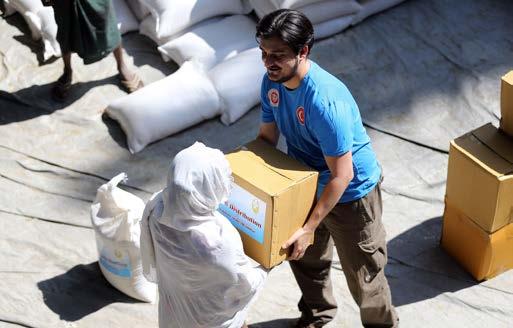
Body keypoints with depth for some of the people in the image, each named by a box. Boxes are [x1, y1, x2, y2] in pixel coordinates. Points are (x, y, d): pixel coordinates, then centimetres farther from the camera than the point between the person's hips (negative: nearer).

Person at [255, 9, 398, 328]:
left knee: (362, 272, 10)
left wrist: (309, 228, -28)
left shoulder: (325, 101, -38)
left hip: (350, 192, -7)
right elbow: (267, 137, 1)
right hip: (308, 183, 7)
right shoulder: (272, 80, -14)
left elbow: (342, 176, -31)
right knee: (304, 256, 25)